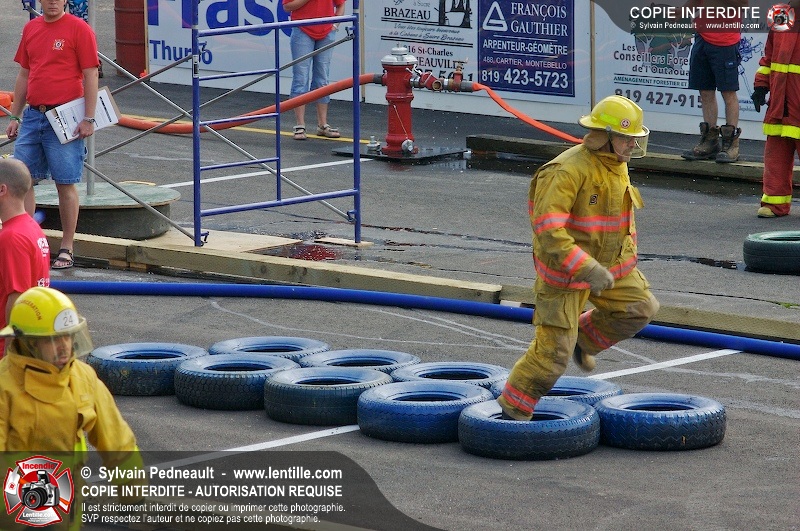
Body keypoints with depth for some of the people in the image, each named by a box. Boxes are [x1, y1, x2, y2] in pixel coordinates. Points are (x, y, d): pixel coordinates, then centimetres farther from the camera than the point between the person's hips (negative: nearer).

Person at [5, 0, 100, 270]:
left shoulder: (79, 29, -6)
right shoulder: (31, 29, 12)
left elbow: (90, 75, -7)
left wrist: (88, 119, -12)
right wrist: (14, 117, 16)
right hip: (33, 115, 6)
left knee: (65, 183, 0)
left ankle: (66, 249, 8)